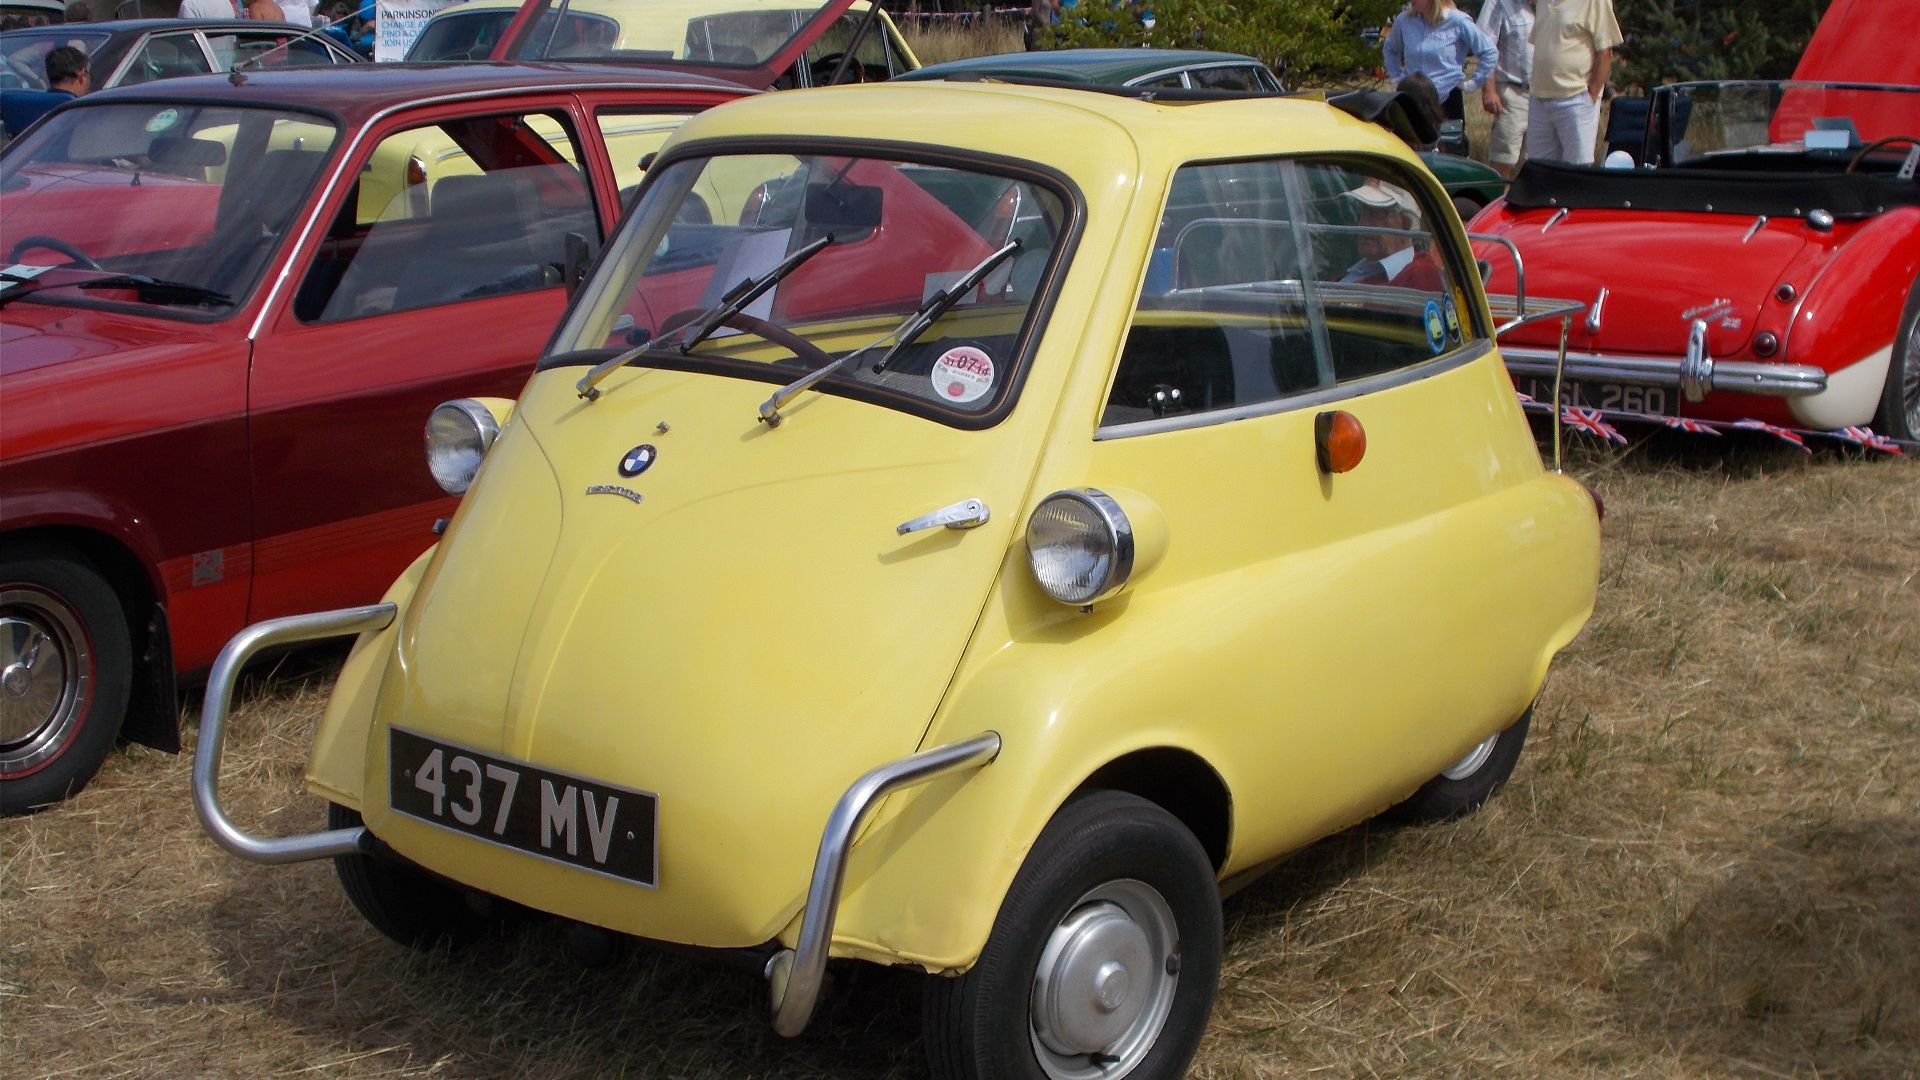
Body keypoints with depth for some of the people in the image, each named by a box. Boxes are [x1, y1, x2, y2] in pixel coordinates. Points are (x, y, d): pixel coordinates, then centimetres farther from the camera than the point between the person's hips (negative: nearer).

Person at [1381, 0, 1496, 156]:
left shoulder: (1457, 21, -9)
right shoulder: (1404, 20, 1)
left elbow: (1489, 53, -3)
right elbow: (1390, 48, 23)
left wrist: (1473, 83, -4)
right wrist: (1396, 76, 14)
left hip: (1449, 98, -3)